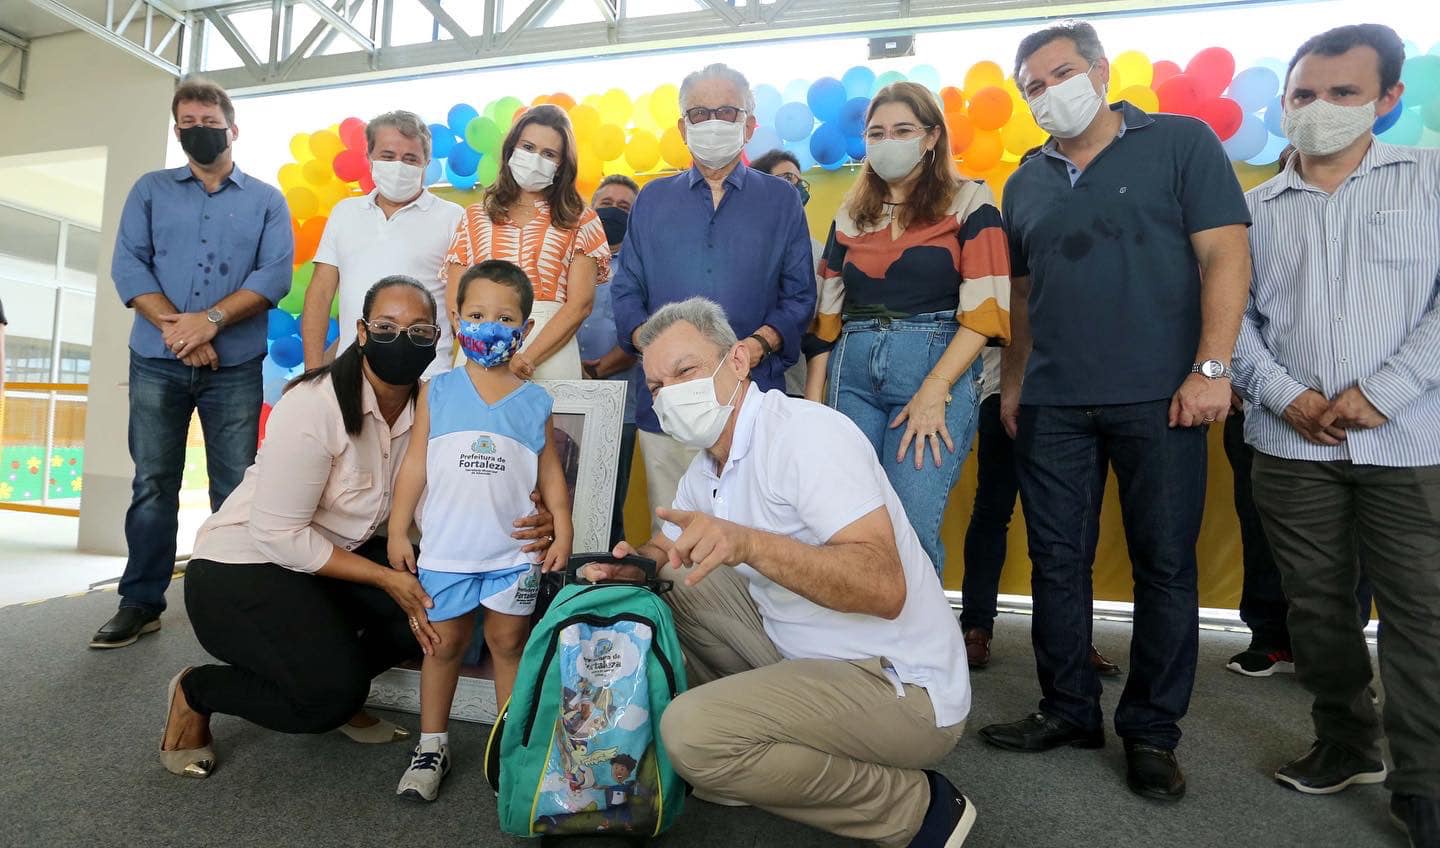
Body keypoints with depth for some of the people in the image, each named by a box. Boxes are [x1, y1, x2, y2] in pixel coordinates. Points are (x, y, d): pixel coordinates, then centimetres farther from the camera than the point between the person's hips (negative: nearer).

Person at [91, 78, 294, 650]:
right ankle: (141, 602, 13)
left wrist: (211, 319, -16)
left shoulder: (266, 200, 10)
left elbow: (275, 274, -4)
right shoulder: (150, 190, 14)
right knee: (153, 483, 4)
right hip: (157, 362, 2)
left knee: (235, 488, 0)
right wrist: (174, 326, -13)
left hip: (236, 366, -1)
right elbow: (127, 264, 2)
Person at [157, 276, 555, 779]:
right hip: (242, 567, -6)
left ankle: (340, 693, 12)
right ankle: (196, 692, 6)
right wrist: (384, 578, -25)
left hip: (333, 556, 7)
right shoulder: (314, 405, -24)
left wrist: (521, 526, -32)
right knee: (331, 691, -24)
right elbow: (277, 534, -24)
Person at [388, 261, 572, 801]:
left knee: (508, 642, 10)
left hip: (513, 549, 0)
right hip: (446, 547, 0)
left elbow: (550, 471, 5)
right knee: (444, 643, 12)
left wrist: (563, 530, -2)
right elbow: (415, 463, 1)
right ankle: (432, 745, 27)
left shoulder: (534, 402, 1)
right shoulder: (437, 392, 0)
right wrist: (398, 531, -1)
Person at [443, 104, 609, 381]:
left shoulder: (580, 221, 8)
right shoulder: (475, 218, 14)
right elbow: (454, 301, 6)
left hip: (551, 355, -1)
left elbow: (580, 304, -3)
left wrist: (526, 359, -15)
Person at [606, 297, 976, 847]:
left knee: (691, 730, -25)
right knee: (670, 586, 9)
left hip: (903, 689, -8)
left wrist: (748, 543, -44)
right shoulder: (706, 469, 7)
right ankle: (738, 762, 17)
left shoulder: (807, 432, -21)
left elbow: (884, 587, -31)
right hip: (800, 652, 9)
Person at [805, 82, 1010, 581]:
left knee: (910, 528, -11)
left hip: (938, 366, -4)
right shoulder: (851, 214, 17)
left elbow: (984, 309, -5)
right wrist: (814, 395, 4)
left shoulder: (968, 202, 5)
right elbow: (828, 311, 13)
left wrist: (934, 391, -15)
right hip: (853, 374, 4)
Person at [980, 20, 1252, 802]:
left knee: (1165, 565, 4)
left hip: (1157, 396, -3)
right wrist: (1012, 383, 12)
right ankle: (1069, 710, 23)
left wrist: (1210, 368, -13)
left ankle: (1151, 730, 20)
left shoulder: (1181, 143, 2)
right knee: (1056, 561, 7)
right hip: (1052, 404, 4)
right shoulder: (1026, 183, 14)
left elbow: (1224, 255, -5)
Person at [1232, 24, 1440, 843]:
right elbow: (1232, 315, 5)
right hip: (1291, 444, 2)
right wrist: (1285, 395, -9)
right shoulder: (1253, 207, 10)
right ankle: (1347, 743, 28)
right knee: (1317, 604, 10)